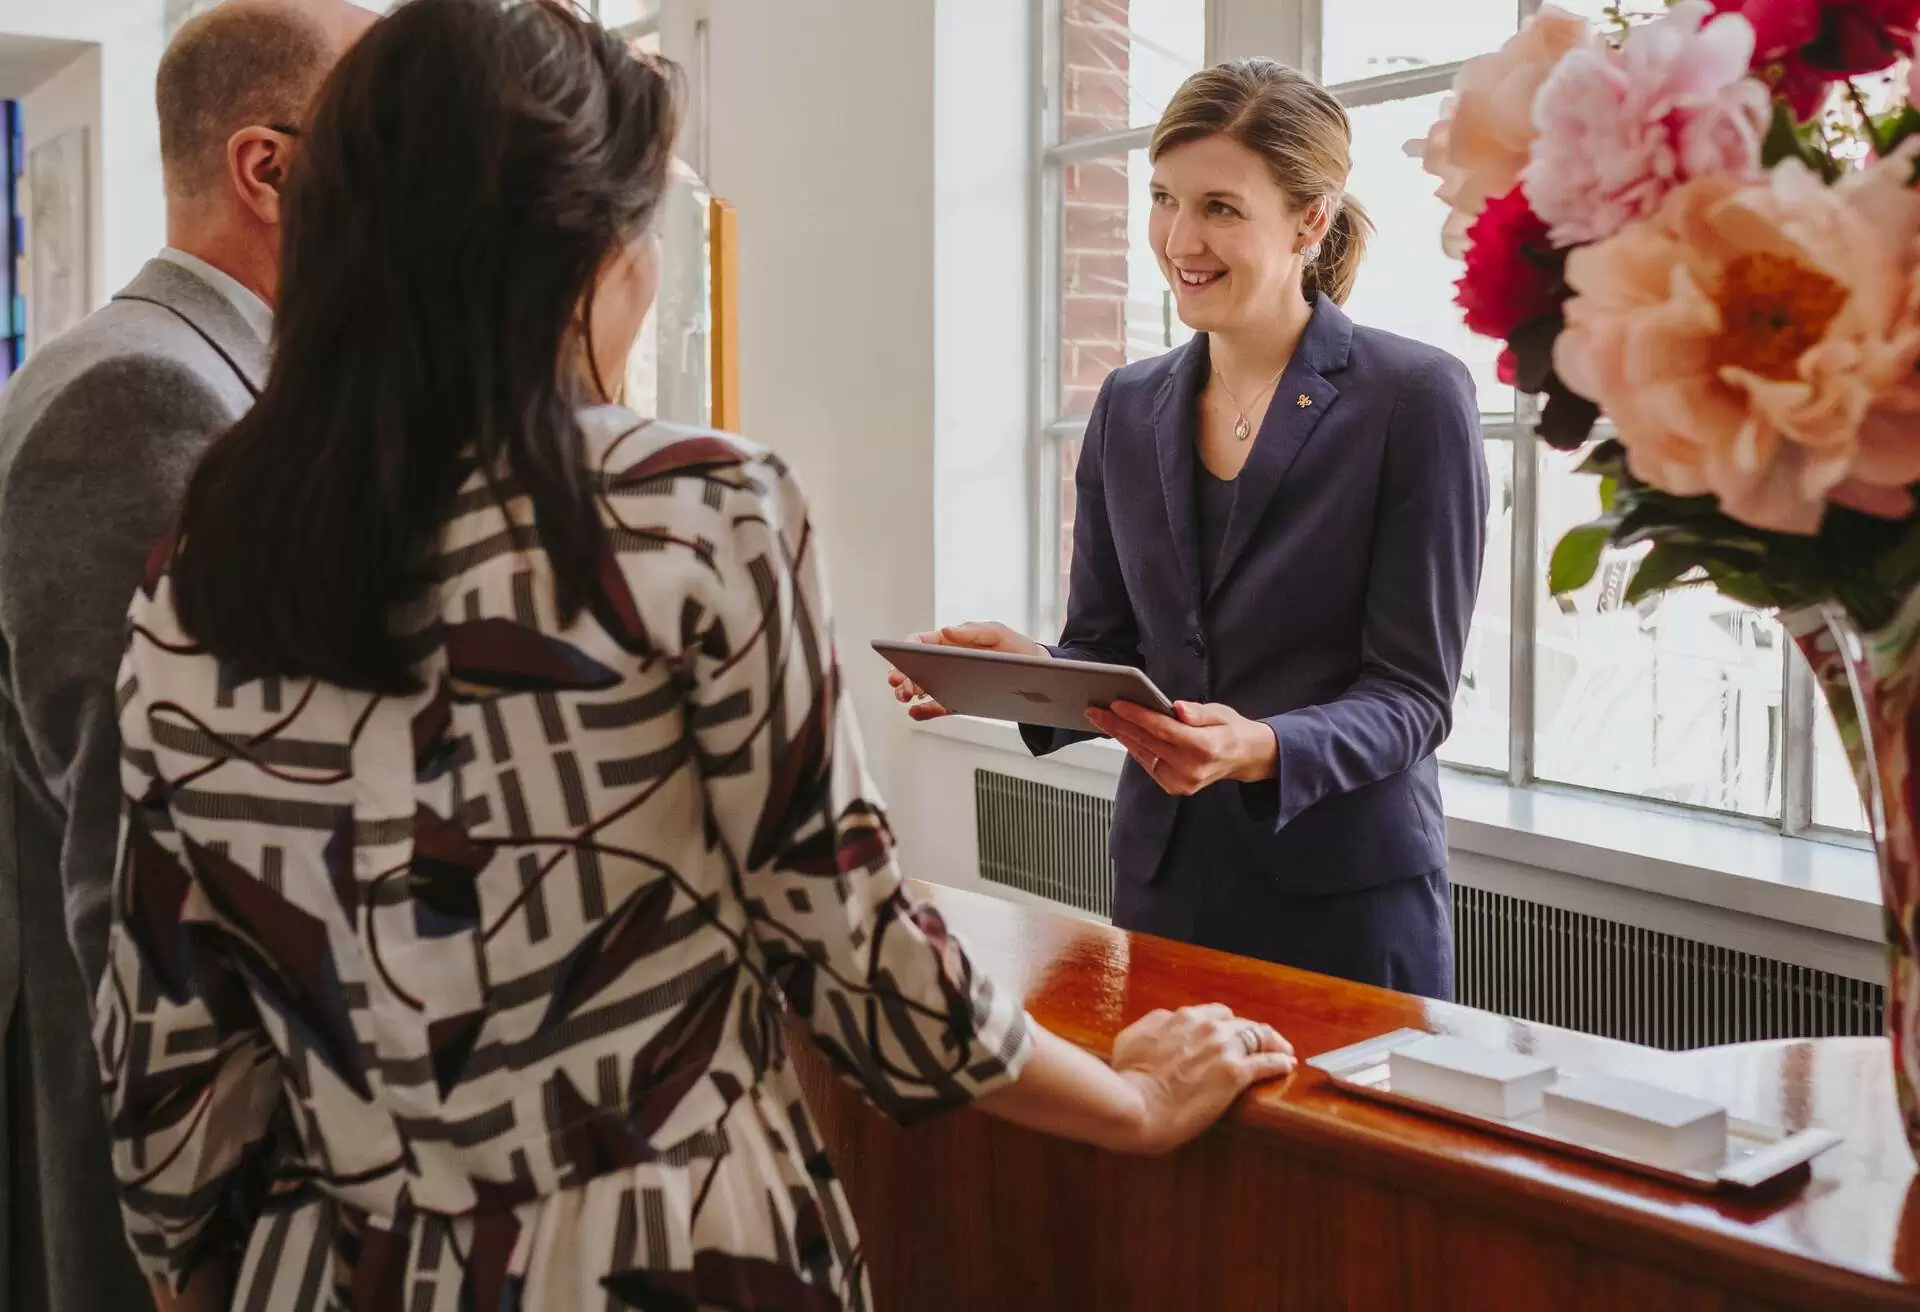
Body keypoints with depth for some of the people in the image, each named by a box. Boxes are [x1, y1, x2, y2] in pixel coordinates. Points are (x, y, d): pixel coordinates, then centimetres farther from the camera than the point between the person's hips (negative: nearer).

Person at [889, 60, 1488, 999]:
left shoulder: (1415, 399, -8)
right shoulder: (1130, 407, 6)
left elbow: (1413, 692, -11)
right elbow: (1106, 649, 10)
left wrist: (1262, 752, -28)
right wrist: (1028, 668, -12)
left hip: (1348, 894, -4)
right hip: (1161, 878, 4)